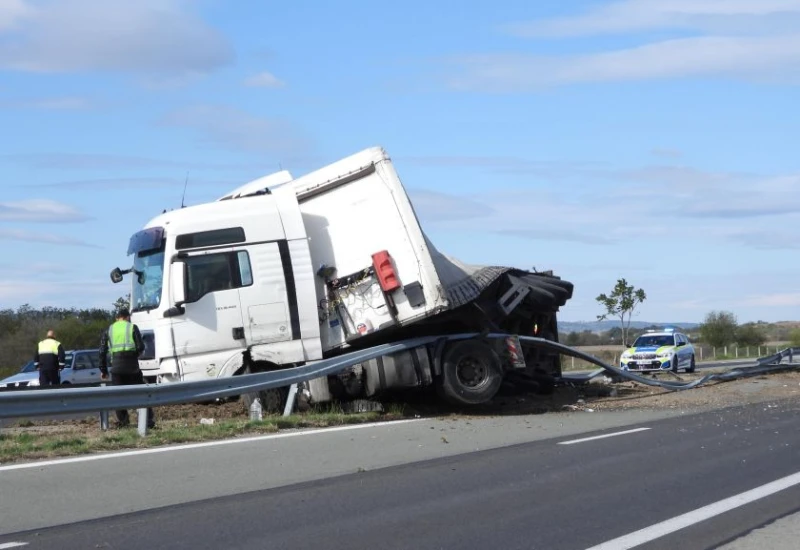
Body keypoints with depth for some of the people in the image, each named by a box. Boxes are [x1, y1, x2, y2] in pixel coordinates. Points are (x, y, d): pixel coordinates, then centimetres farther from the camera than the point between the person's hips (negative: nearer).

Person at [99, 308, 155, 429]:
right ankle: (149, 420, 3)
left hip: (116, 366, 1)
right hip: (132, 365, -1)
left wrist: (103, 370, 14)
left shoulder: (109, 330, 11)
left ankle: (122, 420, 5)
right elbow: (141, 347, -4)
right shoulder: (132, 327, 3)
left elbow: (102, 352, 7)